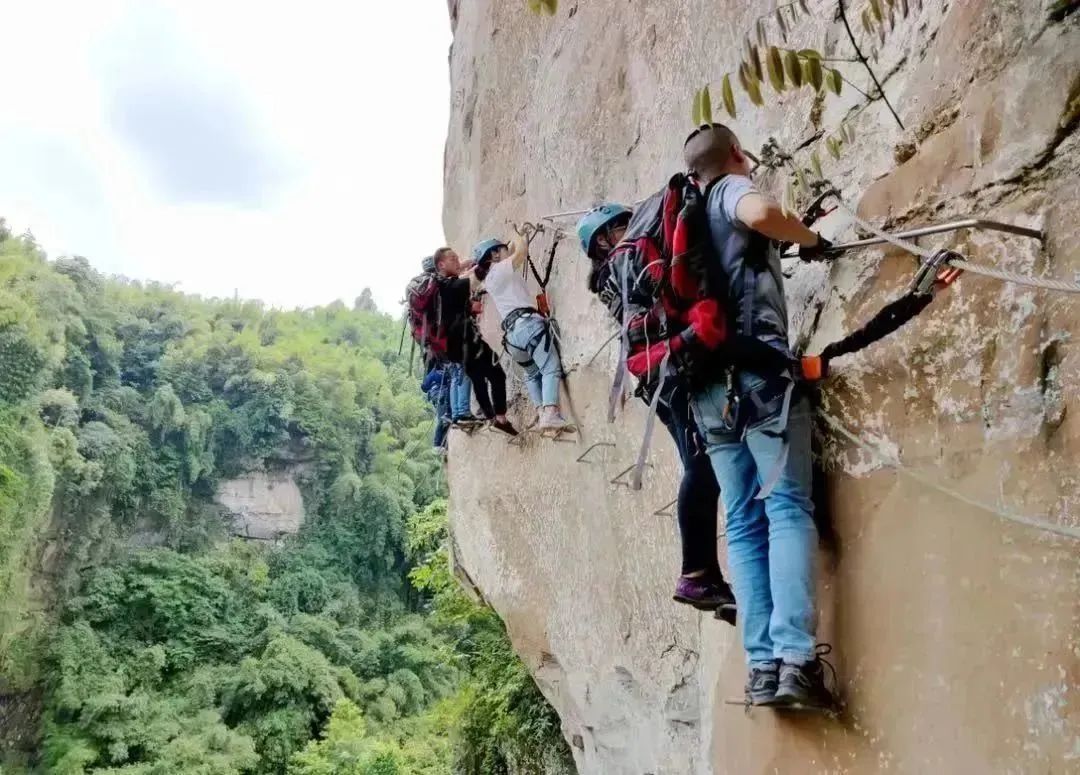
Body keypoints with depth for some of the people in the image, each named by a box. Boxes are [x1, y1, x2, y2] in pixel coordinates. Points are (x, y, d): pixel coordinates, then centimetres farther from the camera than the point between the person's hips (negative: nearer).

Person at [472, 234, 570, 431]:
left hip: (512, 332, 8)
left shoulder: (488, 280, 27)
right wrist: (516, 237, 23)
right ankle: (551, 414, -33)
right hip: (528, 323, -8)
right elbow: (522, 251, 5)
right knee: (551, 368, -15)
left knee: (533, 374, 21)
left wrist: (514, 241, 40)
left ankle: (542, 414, 3)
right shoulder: (500, 269, 6)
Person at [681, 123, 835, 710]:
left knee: (743, 523, 4)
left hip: (707, 385, 6)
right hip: (757, 368, -6)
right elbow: (761, 213, -19)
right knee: (787, 508, -10)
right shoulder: (733, 189, 6)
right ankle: (795, 657, -21)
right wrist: (810, 239, -3)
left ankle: (761, 666, -3)